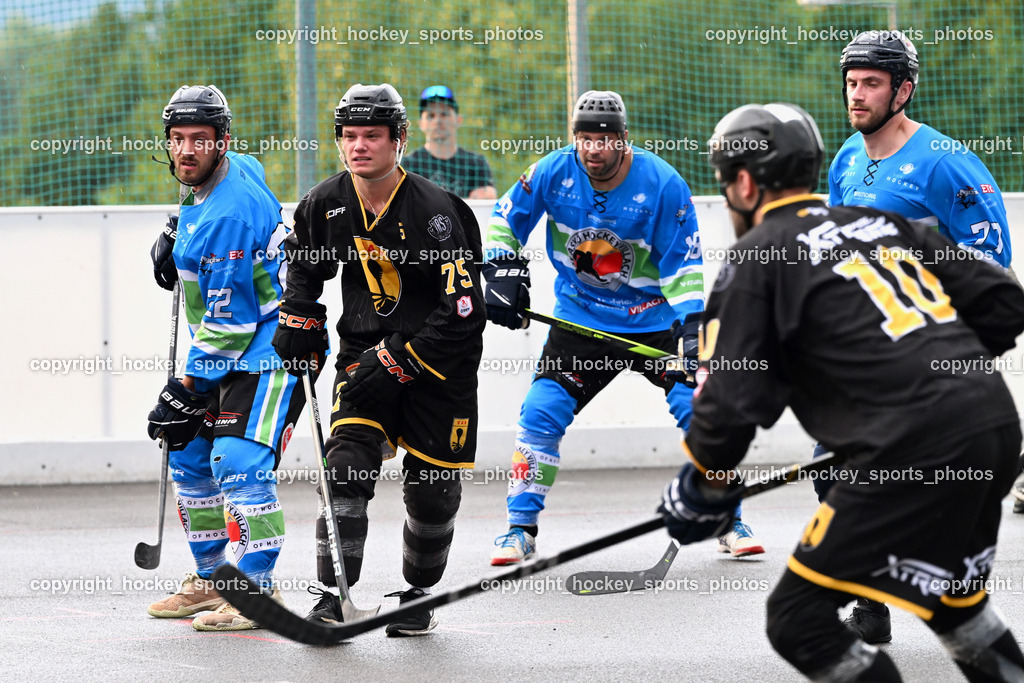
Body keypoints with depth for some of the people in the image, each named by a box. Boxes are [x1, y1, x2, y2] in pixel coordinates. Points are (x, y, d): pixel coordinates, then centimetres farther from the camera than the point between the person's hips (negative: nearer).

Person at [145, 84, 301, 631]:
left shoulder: (228, 216, -26)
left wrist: (187, 390, -18)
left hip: (272, 347, -11)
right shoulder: (237, 167, 3)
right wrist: (175, 235, 17)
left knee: (238, 462, -22)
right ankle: (209, 579, 25)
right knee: (190, 457, 14)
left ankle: (258, 590, -18)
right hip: (230, 353, 11)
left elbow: (228, 322, -24)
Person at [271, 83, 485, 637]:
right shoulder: (324, 206, -3)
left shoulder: (434, 211, -20)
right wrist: (298, 324, 9)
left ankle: (419, 593, 25)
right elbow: (304, 266, 20)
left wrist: (398, 362, -22)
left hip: (438, 359, -3)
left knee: (432, 486, 2)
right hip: (366, 351, 3)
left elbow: (462, 309, -21)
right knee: (348, 462, -15)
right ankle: (334, 595, -13)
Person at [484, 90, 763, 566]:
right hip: (580, 318, 1)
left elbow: (683, 263, -13)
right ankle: (520, 528, 3)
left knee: (698, 410, -10)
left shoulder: (662, 184, -17)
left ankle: (729, 521, 8)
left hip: (654, 317, -1)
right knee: (540, 414, -10)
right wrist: (502, 272, -11)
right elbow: (504, 219, 2)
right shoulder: (554, 173, -12)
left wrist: (693, 321, -24)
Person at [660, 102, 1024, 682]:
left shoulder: (758, 258, 1)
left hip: (916, 452, -8)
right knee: (952, 596, 30)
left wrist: (704, 485, 12)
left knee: (800, 618, -2)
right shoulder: (883, 222, 20)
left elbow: (731, 398, -5)